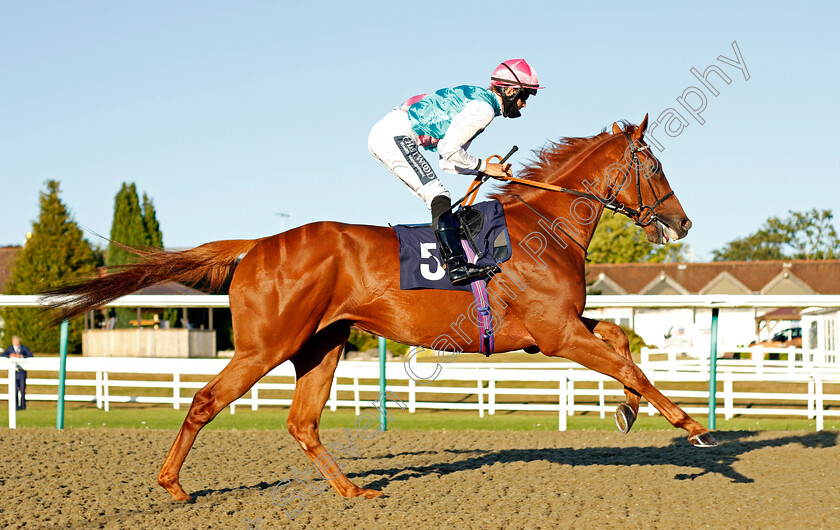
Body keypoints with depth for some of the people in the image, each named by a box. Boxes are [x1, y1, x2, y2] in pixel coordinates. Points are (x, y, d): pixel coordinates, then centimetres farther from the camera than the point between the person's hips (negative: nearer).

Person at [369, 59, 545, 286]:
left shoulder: (477, 100, 21)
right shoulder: (484, 109, -11)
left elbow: (448, 163, 17)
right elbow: (448, 150, -18)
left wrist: (494, 170, 9)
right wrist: (484, 166, -7)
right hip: (395, 135, -11)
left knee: (437, 200, 11)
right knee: (438, 196, -19)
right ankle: (456, 266, -30)